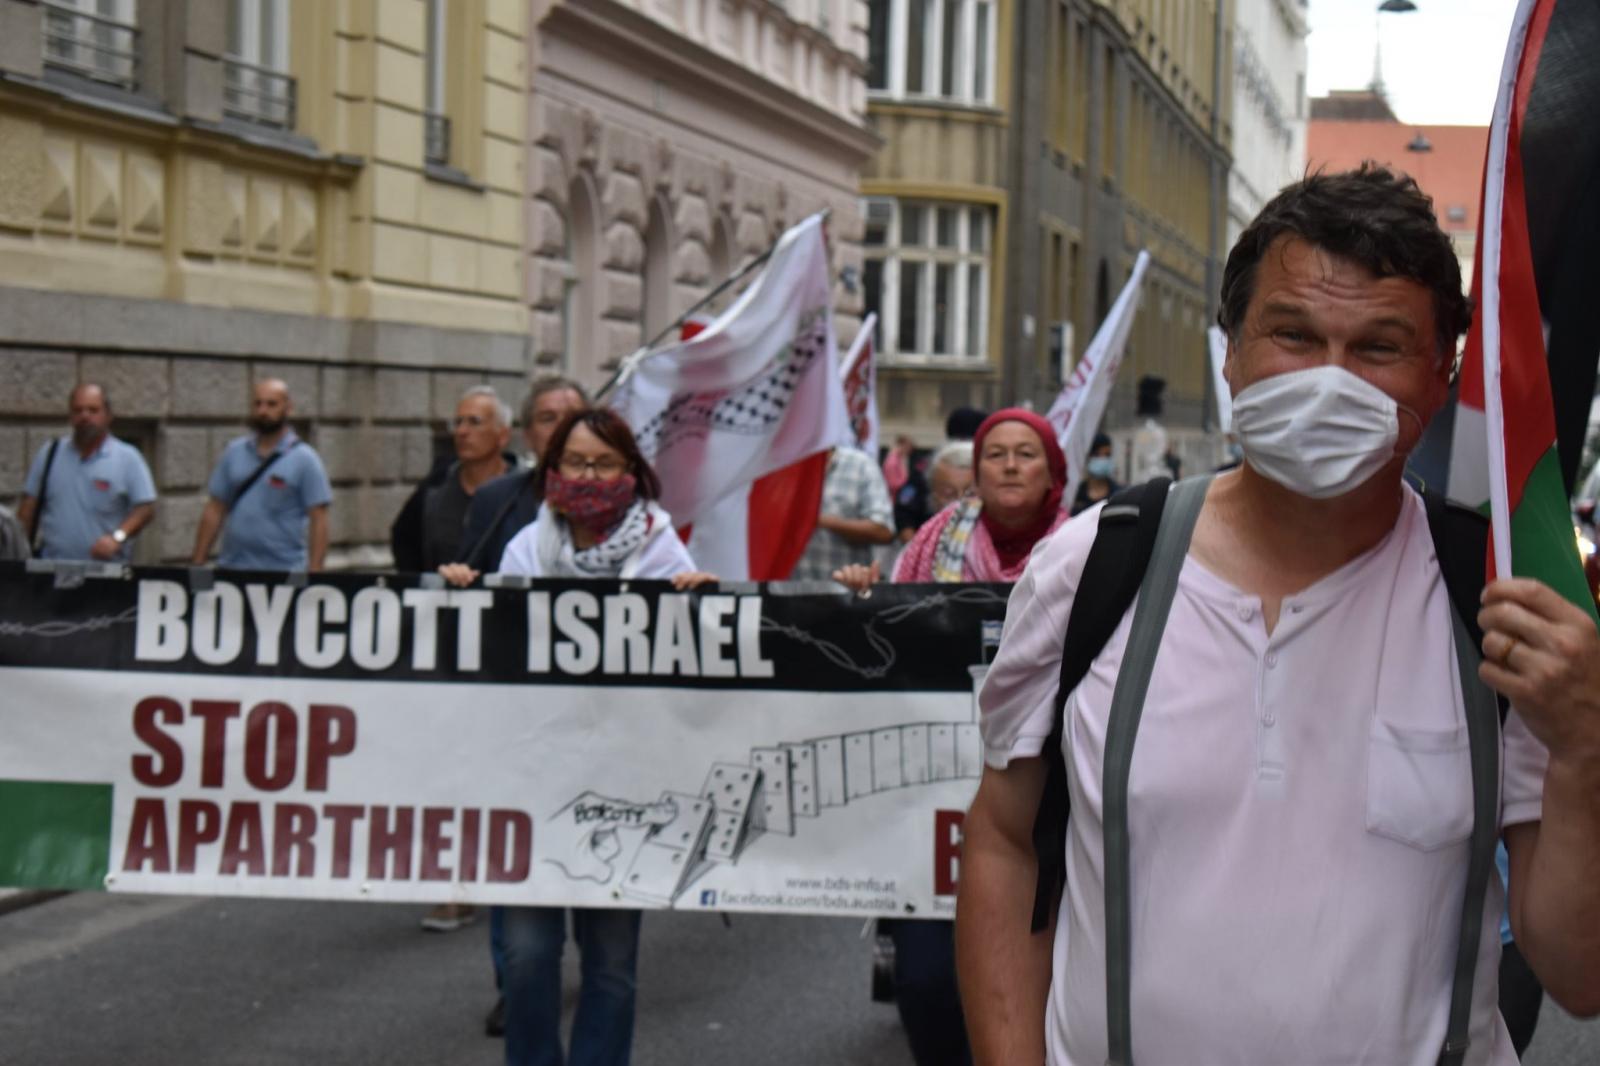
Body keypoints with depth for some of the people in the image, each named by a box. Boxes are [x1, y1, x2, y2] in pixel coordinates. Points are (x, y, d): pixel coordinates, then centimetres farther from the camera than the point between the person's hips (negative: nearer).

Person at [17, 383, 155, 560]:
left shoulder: (128, 458, 3)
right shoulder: (49, 454, 13)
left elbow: (146, 508, -2)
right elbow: (29, 506, 15)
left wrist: (118, 537, -16)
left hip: (106, 566, -2)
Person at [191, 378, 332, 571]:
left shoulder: (304, 459, -3)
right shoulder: (234, 452, 9)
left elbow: (318, 520, -6)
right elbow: (214, 511, 11)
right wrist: (197, 564, 6)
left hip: (283, 571, -3)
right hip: (231, 570, 3)